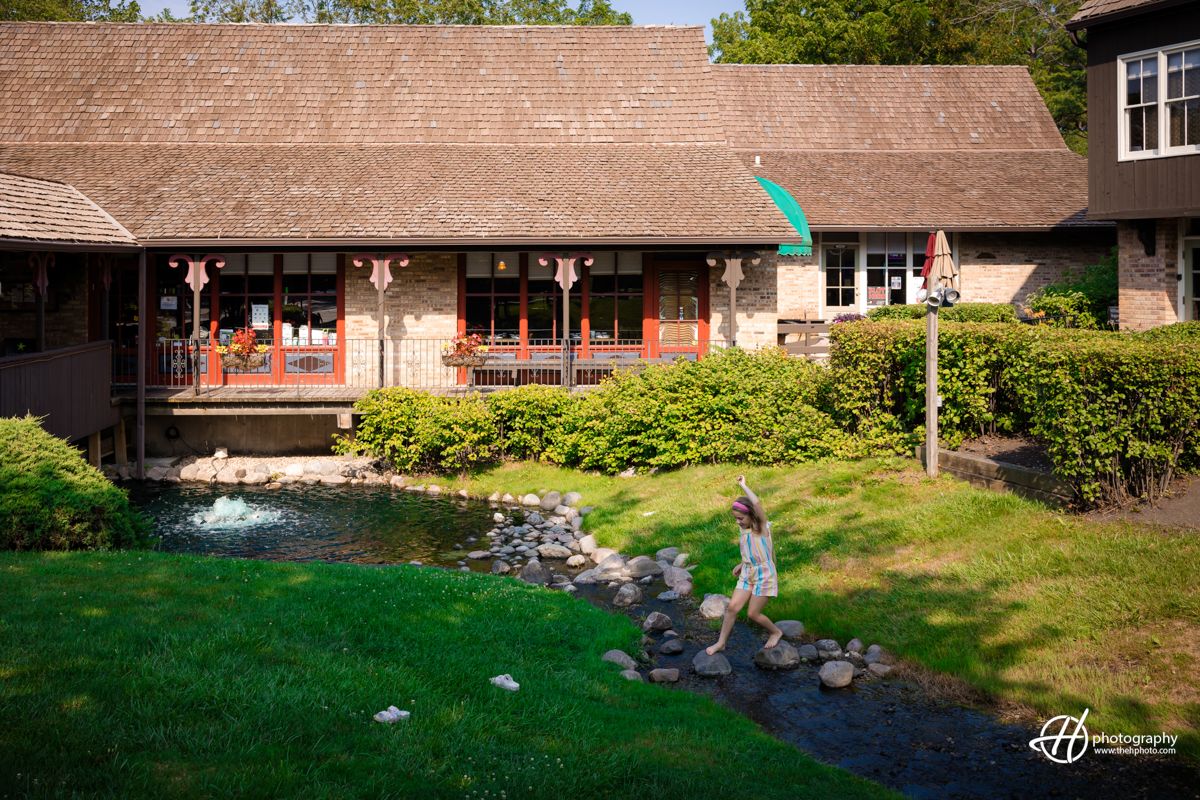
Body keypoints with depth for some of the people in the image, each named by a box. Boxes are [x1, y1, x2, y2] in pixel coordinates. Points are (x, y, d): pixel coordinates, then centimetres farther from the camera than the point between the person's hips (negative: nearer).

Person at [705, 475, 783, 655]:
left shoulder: (761, 527, -17)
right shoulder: (743, 529, 5)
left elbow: (757, 503, -35)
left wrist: (743, 486, -27)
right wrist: (742, 564, 12)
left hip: (764, 575, -7)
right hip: (747, 574, 7)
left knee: (753, 614, -1)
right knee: (733, 607, -1)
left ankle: (775, 632, 24)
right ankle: (721, 643, 9)